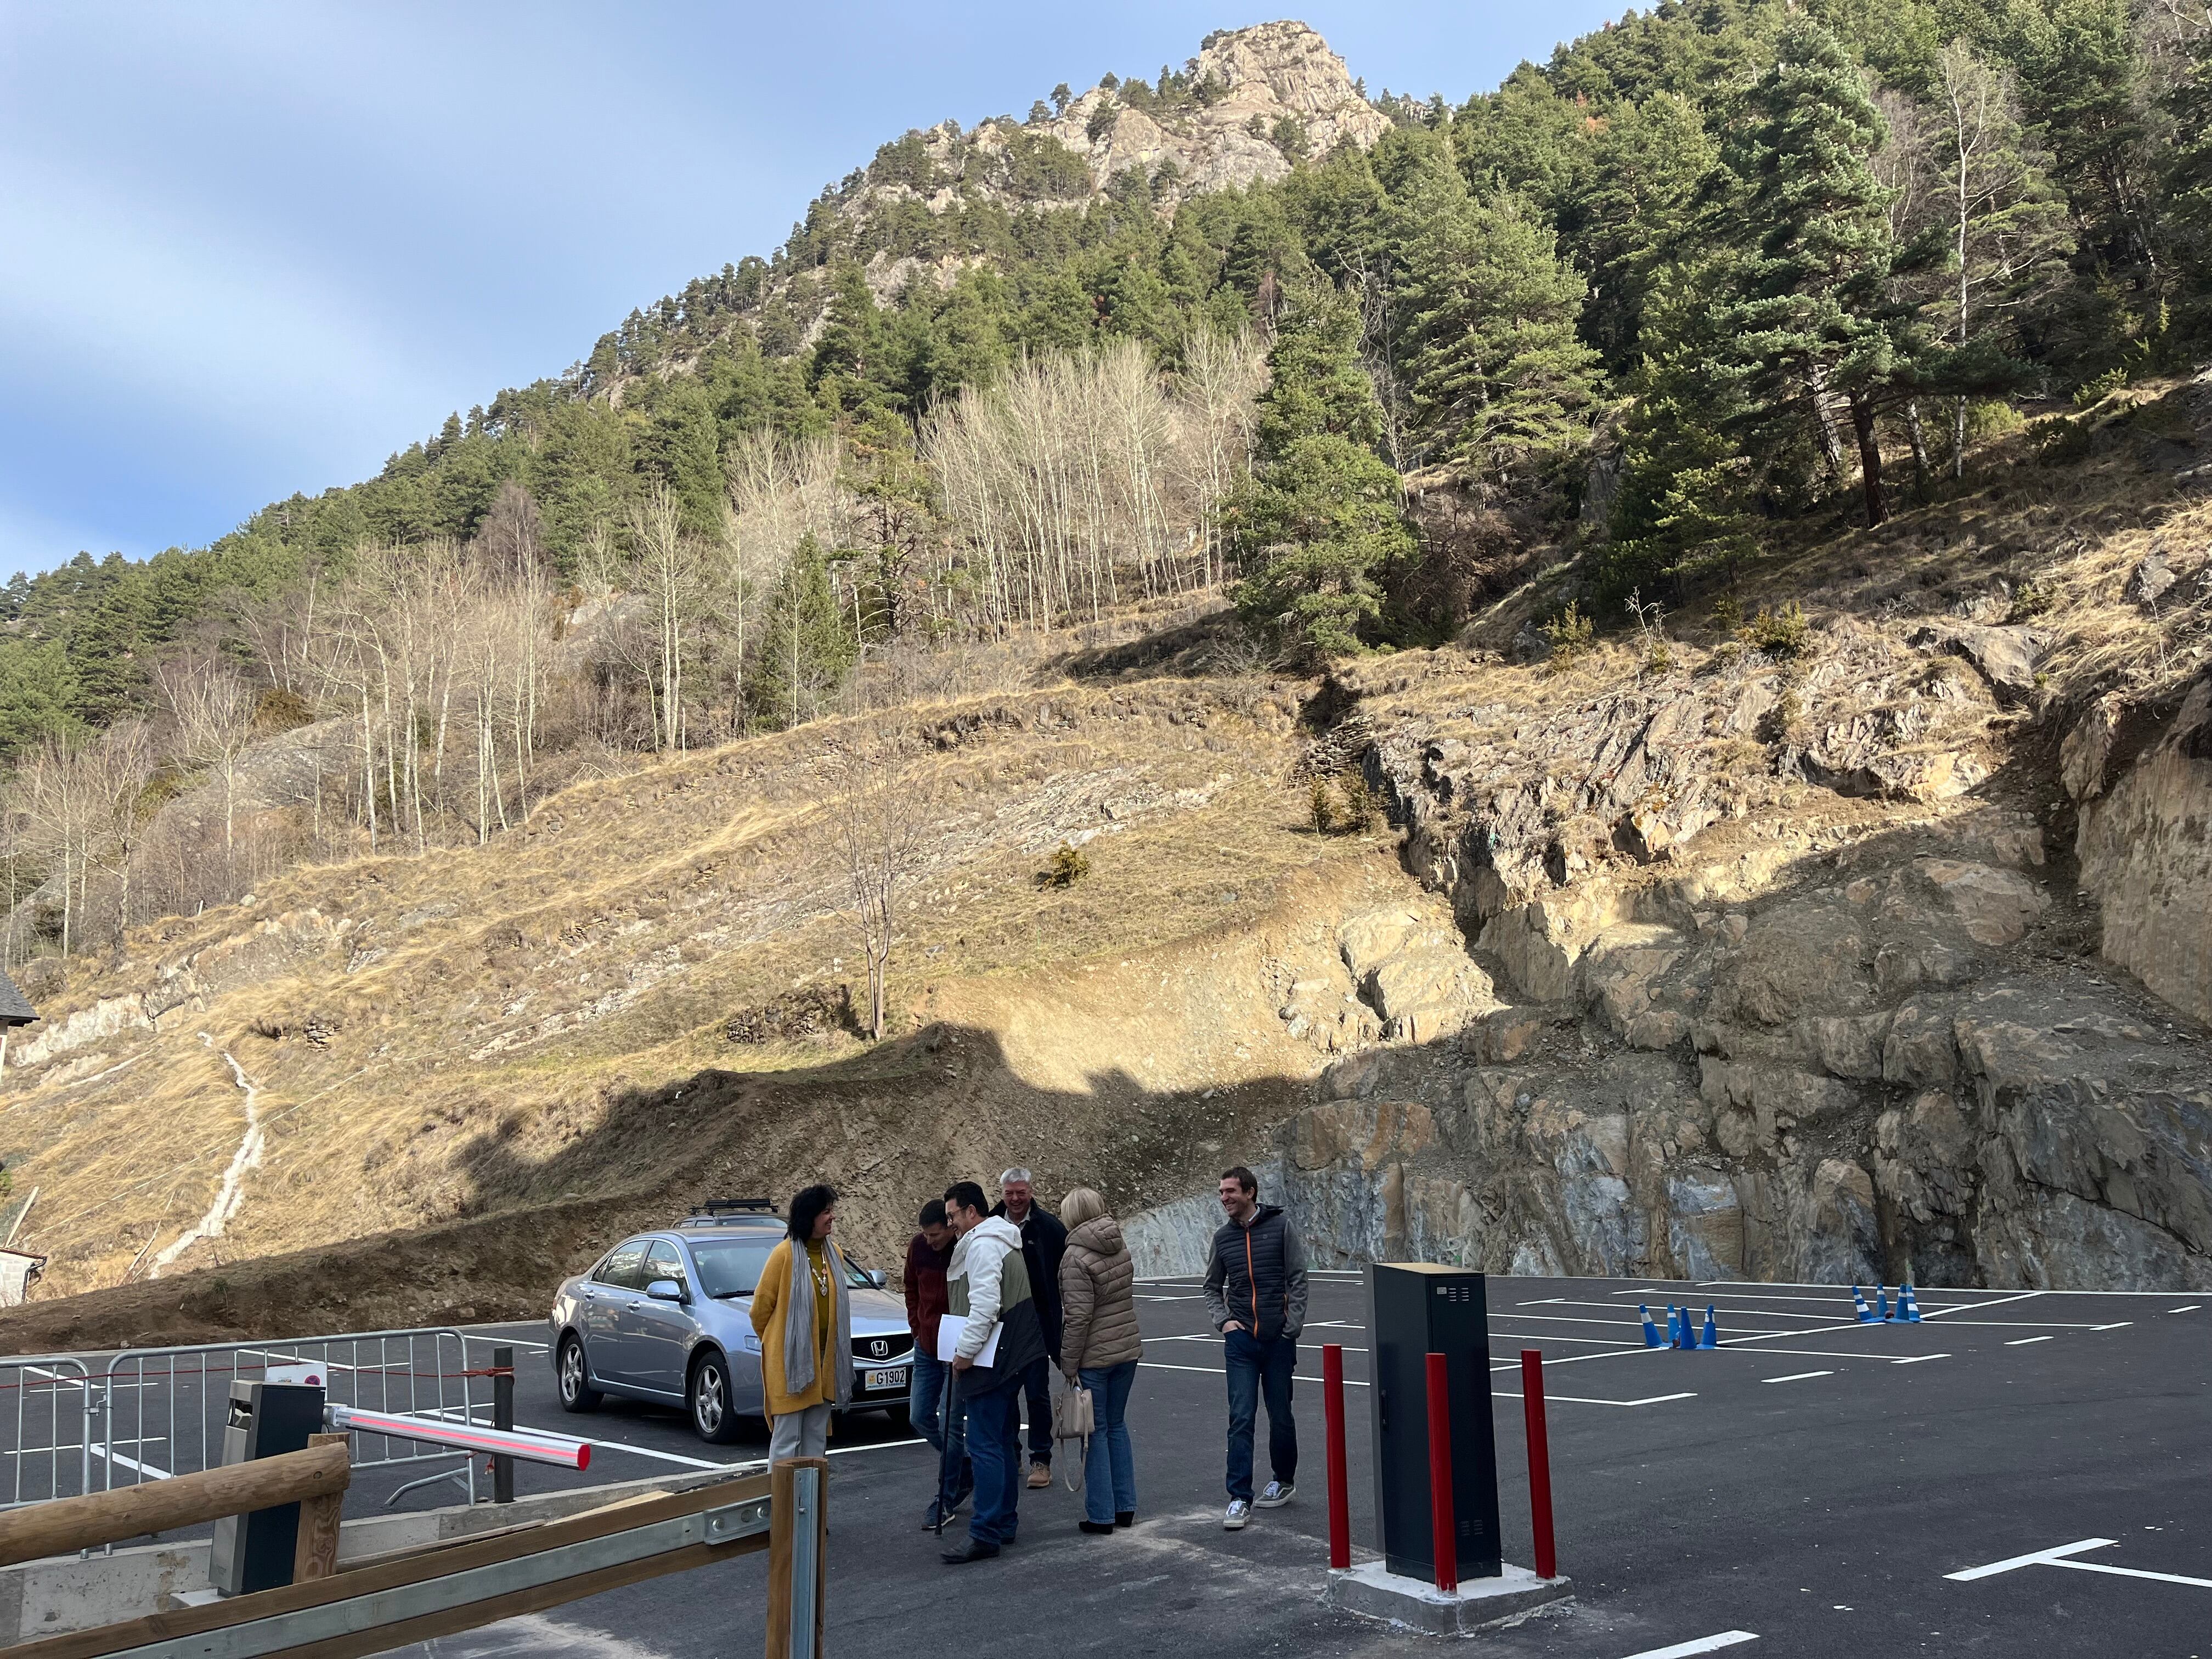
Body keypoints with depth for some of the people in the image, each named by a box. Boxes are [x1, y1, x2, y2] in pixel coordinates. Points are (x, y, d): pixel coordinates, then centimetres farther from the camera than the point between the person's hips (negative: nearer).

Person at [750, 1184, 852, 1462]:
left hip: (824, 1358, 6)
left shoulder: (834, 1254, 8)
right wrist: (774, 1343, 9)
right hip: (789, 1358, -6)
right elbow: (761, 1306, -4)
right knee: (786, 1439, -2)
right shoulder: (785, 1254, -12)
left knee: (817, 1437, 11)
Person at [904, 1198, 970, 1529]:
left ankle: (945, 1499, 9)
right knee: (920, 1417, 9)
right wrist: (917, 1327, 6)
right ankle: (966, 1467, 30)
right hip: (926, 1347, 6)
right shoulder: (918, 1247, -4)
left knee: (949, 1424, -5)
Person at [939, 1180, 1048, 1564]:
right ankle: (1005, 1521, 25)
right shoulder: (1002, 1240, 18)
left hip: (992, 1360, -11)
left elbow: (985, 1306, -26)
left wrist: (965, 1352, -20)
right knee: (1003, 1439, 17)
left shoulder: (982, 1245, -16)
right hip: (1012, 1357, 11)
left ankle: (986, 1533, -8)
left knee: (985, 1443, -9)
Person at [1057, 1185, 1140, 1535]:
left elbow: (1078, 1316, -20)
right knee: (1116, 1425, 17)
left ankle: (1101, 1515, 8)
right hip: (1128, 1349, 7)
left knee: (1096, 1431, 2)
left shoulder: (1075, 1258, -17)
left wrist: (1069, 1365, -13)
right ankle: (1125, 1507, 22)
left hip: (1094, 1358, -7)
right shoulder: (1120, 1248, 7)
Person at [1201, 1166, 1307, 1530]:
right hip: (1241, 1340, 2)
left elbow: (1297, 1280, -3)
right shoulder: (1223, 1237, 6)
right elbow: (1213, 1287, 18)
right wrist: (1223, 1320, 2)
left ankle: (1284, 1480, 32)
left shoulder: (1279, 1226, -4)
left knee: (1281, 1416, 10)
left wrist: (1291, 1329, -8)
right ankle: (1239, 1498, -3)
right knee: (1241, 1420, -6)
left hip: (1278, 1339, -2)